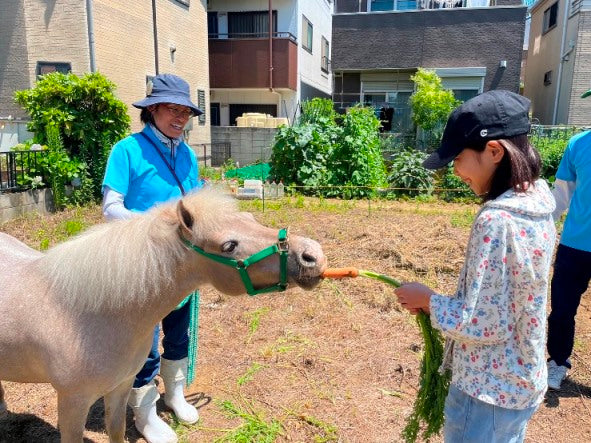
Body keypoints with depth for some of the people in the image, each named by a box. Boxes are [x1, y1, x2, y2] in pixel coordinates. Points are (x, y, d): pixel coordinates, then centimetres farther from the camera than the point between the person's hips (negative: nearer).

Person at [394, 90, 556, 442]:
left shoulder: (496, 221, -29)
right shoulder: (537, 205, -1)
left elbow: (481, 324, -26)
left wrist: (427, 299, -12)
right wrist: (442, 299, 3)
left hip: (489, 390, -8)